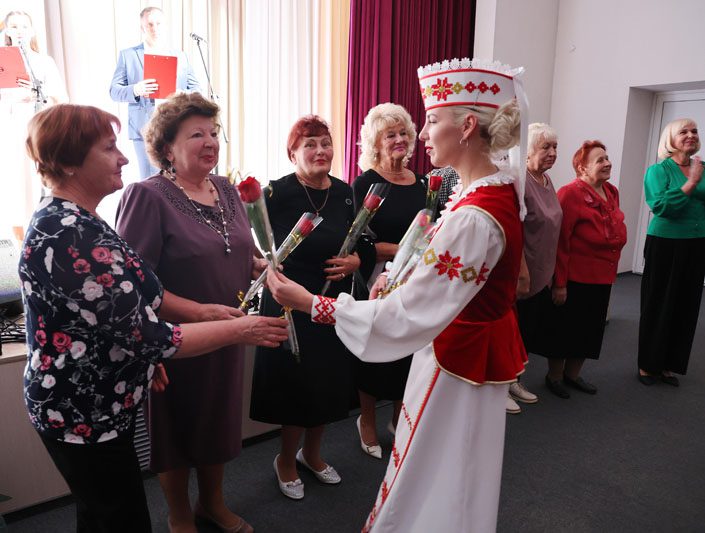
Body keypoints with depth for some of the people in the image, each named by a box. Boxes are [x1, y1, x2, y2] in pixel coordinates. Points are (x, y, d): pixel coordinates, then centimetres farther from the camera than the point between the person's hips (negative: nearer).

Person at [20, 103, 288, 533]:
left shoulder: (65, 220, 3)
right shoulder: (71, 239, -29)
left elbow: (119, 295, 13)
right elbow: (145, 336, -28)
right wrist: (239, 330, -19)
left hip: (95, 404, 9)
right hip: (85, 415, -9)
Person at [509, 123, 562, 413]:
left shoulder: (546, 179, 10)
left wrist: (549, 273, 17)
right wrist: (522, 274, -23)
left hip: (541, 275, 9)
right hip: (520, 276, -9)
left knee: (531, 333, 17)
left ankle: (513, 381, 34)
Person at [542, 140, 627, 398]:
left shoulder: (612, 192, 8)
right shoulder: (570, 194, -16)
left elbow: (617, 234, 19)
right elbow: (560, 242, -19)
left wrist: (610, 273, 16)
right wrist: (559, 283, -20)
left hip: (602, 278, 8)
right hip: (574, 278, -8)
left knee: (591, 328, 17)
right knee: (565, 327, 7)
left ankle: (572, 374, 35)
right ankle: (554, 376, 26)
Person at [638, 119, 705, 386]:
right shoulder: (659, 169, -6)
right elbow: (660, 205, -20)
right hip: (666, 244, -5)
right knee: (658, 305, 3)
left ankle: (670, 365, 24)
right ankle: (649, 365, 16)